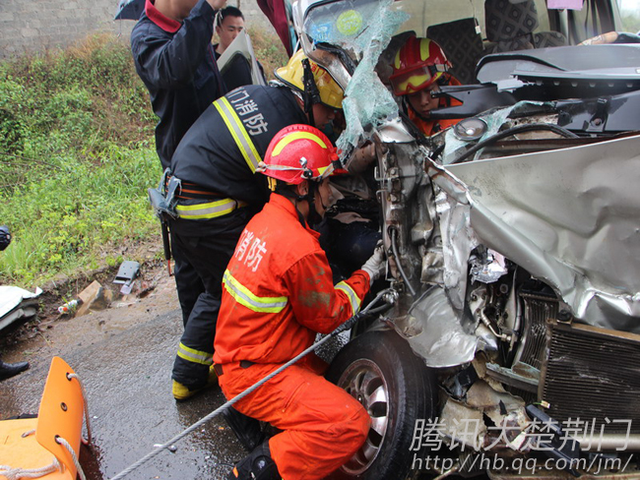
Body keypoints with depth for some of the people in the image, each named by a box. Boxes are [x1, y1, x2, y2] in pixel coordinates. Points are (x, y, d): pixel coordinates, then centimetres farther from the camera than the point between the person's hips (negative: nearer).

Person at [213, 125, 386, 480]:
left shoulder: (265, 220, 3)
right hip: (255, 374, -10)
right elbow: (328, 315, -11)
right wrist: (367, 274, 0)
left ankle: (246, 414, 14)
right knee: (351, 424, -18)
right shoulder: (299, 249, -26)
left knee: (336, 378, 16)